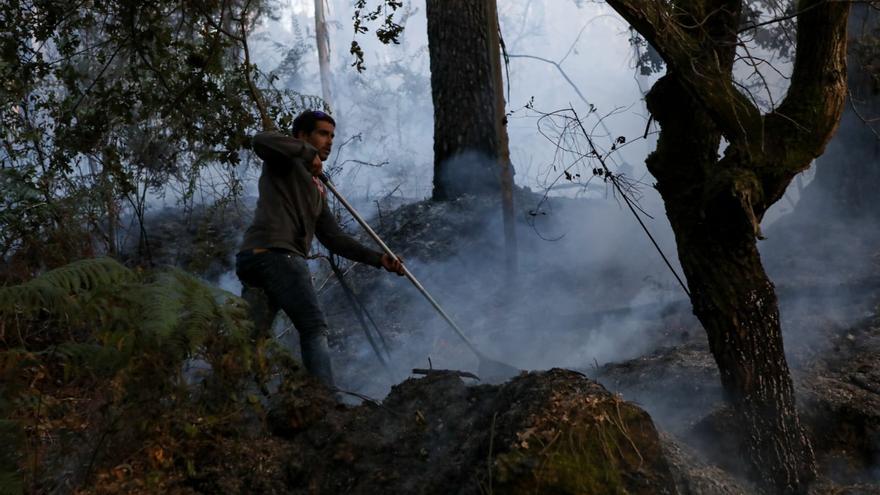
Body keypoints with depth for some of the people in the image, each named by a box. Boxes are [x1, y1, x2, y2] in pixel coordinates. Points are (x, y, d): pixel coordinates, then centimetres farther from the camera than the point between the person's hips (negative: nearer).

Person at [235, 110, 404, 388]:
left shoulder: (317, 189, 31)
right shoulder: (285, 160, 7)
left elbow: (333, 238, 26)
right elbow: (262, 141, -18)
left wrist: (378, 259, 19)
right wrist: (309, 153, -10)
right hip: (275, 253, -9)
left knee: (252, 337, 1)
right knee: (314, 329, -10)